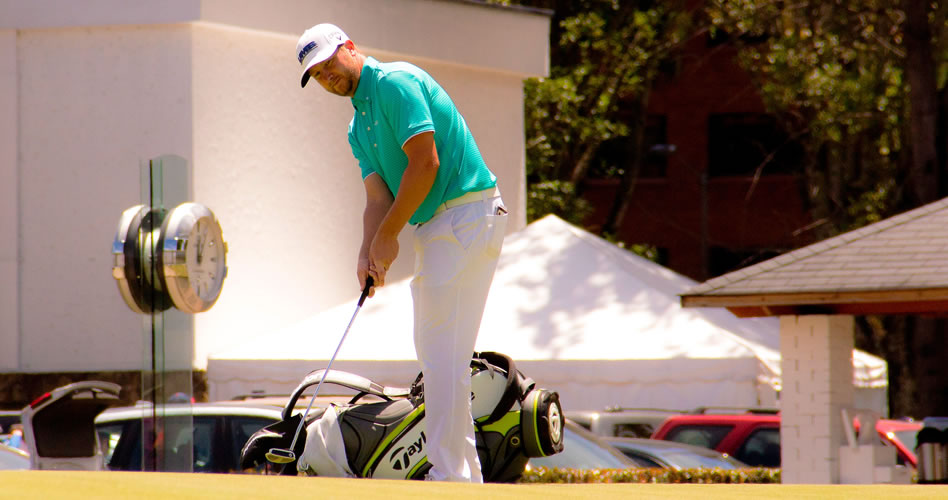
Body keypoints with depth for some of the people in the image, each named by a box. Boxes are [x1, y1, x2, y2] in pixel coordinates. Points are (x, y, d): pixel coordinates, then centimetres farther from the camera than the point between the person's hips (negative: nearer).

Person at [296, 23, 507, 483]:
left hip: (466, 217, -10)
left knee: (444, 351, -12)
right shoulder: (358, 128, 19)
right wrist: (369, 253, -10)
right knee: (432, 349, 11)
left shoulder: (397, 83, -10)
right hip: (434, 229, 10)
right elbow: (378, 196, 10)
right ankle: (467, 475, 13)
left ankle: (448, 475, -13)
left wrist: (388, 235, -10)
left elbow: (425, 162, -17)